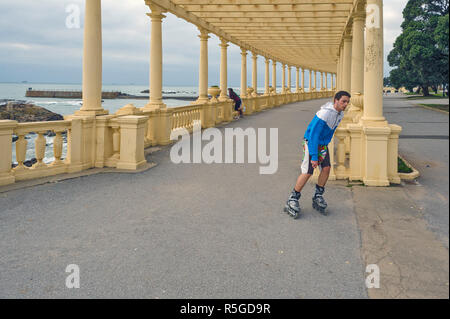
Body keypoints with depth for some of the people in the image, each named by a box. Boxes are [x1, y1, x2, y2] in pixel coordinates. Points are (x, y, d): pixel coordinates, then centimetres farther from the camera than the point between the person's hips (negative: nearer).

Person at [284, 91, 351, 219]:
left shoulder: (340, 114, -1)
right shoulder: (324, 114, -29)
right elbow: (313, 135, -29)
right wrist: (314, 157, -28)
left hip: (323, 144, 8)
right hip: (311, 142, -8)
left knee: (326, 168, -3)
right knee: (307, 172, -11)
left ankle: (318, 197, 13)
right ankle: (292, 200, 1)